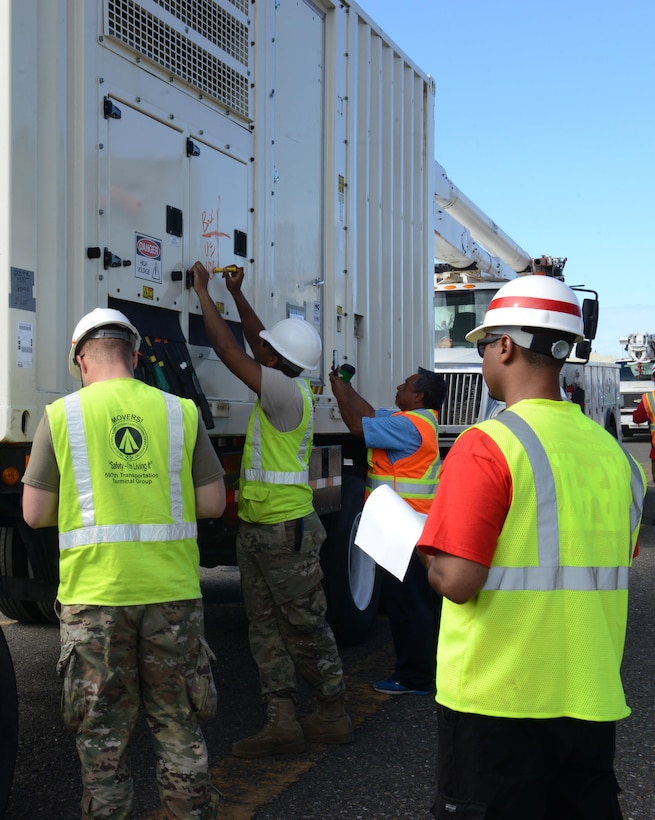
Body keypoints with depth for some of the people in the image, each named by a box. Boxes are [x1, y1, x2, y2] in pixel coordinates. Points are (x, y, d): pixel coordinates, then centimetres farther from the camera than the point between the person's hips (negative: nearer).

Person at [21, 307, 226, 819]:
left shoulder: (62, 415, -1)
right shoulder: (180, 412, 1)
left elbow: (35, 514, 0)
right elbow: (212, 504, 2)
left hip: (93, 596, -1)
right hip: (172, 591, 1)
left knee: (102, 735, 11)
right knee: (179, 726, 15)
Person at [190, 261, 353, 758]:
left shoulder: (286, 393, -18)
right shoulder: (291, 385, 8)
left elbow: (227, 349, -16)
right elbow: (255, 343, 24)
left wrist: (204, 292, -6)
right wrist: (236, 294, 24)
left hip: (284, 532, -10)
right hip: (257, 530, 10)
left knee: (307, 628, 2)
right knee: (265, 628, 9)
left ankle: (333, 715, 14)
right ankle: (283, 722, 12)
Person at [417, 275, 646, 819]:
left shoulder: (487, 445, -17)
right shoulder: (614, 452, 4)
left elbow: (458, 582, -21)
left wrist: (426, 550, 0)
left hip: (496, 696, -6)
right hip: (591, 696, 6)